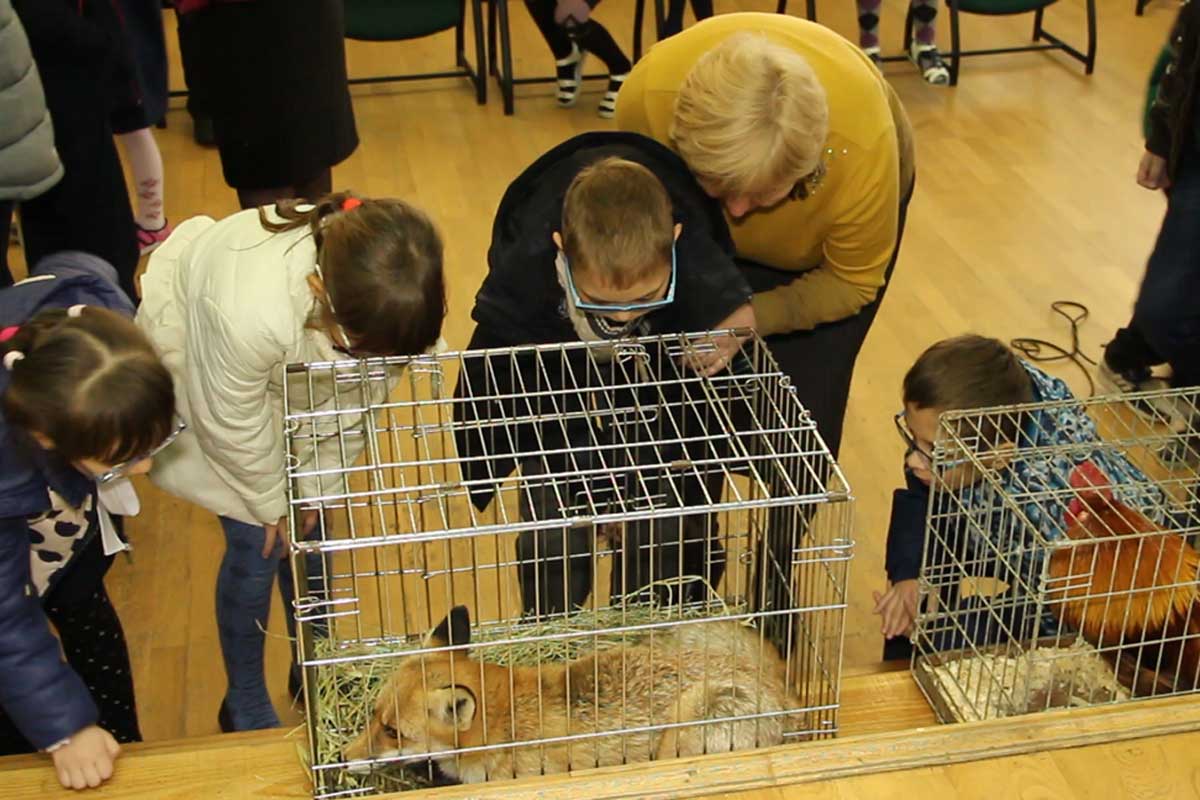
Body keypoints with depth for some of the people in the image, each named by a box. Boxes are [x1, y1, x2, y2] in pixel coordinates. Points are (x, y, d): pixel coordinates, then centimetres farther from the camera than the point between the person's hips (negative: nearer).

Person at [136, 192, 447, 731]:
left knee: (309, 527, 12)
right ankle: (244, 706, 21)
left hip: (303, 381, 5)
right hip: (201, 369, -4)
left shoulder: (376, 291, -32)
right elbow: (235, 424, -27)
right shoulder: (249, 311, -47)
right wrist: (273, 501, -11)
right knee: (258, 543, -2)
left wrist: (317, 483, -4)